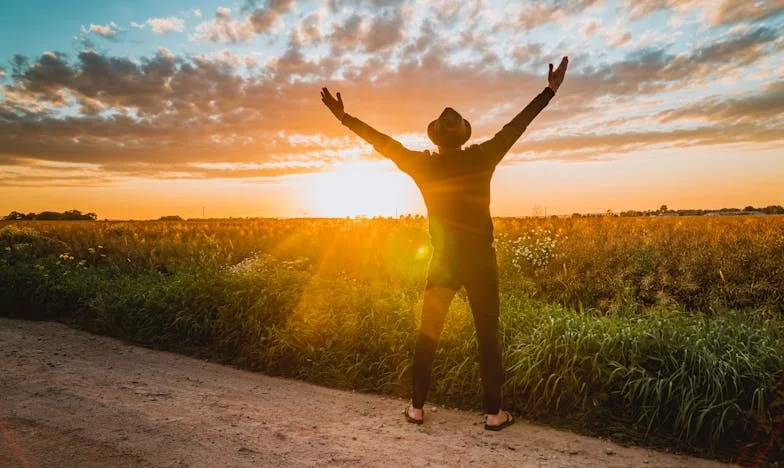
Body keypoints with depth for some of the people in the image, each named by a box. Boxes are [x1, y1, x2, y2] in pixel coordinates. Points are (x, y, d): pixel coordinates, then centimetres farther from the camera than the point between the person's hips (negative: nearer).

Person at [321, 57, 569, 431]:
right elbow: (516, 126, 1)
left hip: (443, 261, 1)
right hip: (480, 260, -1)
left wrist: (344, 116, 10)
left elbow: (383, 142, 2)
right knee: (488, 335, 8)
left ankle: (417, 408, 19)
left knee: (428, 333, 11)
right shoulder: (482, 158, -4)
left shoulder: (423, 164, -2)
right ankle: (494, 413, 15)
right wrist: (551, 90, 10)